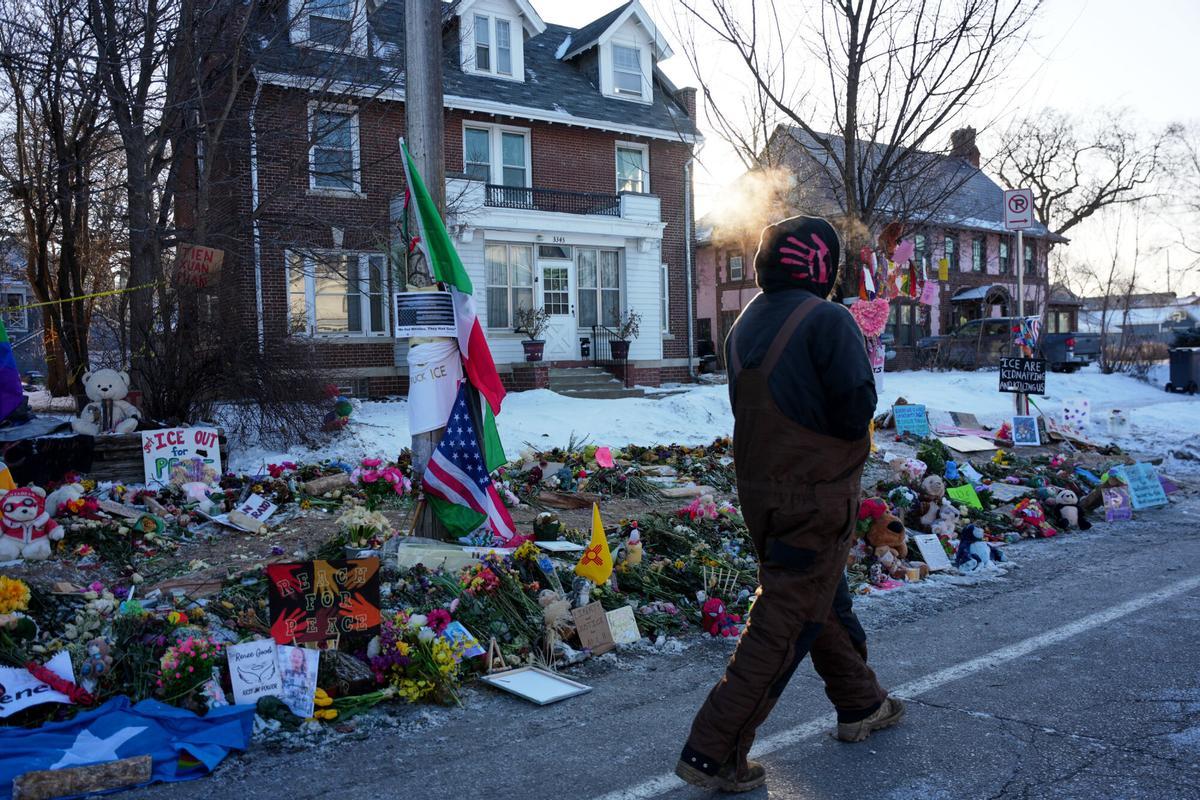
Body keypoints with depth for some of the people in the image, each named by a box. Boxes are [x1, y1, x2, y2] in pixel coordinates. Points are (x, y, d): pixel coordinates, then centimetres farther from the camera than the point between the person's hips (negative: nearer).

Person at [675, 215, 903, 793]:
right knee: (784, 623, -2)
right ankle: (713, 752, 1)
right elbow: (856, 410, -19)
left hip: (760, 491, 8)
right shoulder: (827, 320, -15)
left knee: (826, 599, 24)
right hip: (817, 496, -8)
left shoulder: (744, 327, 8)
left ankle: (861, 706, 42)